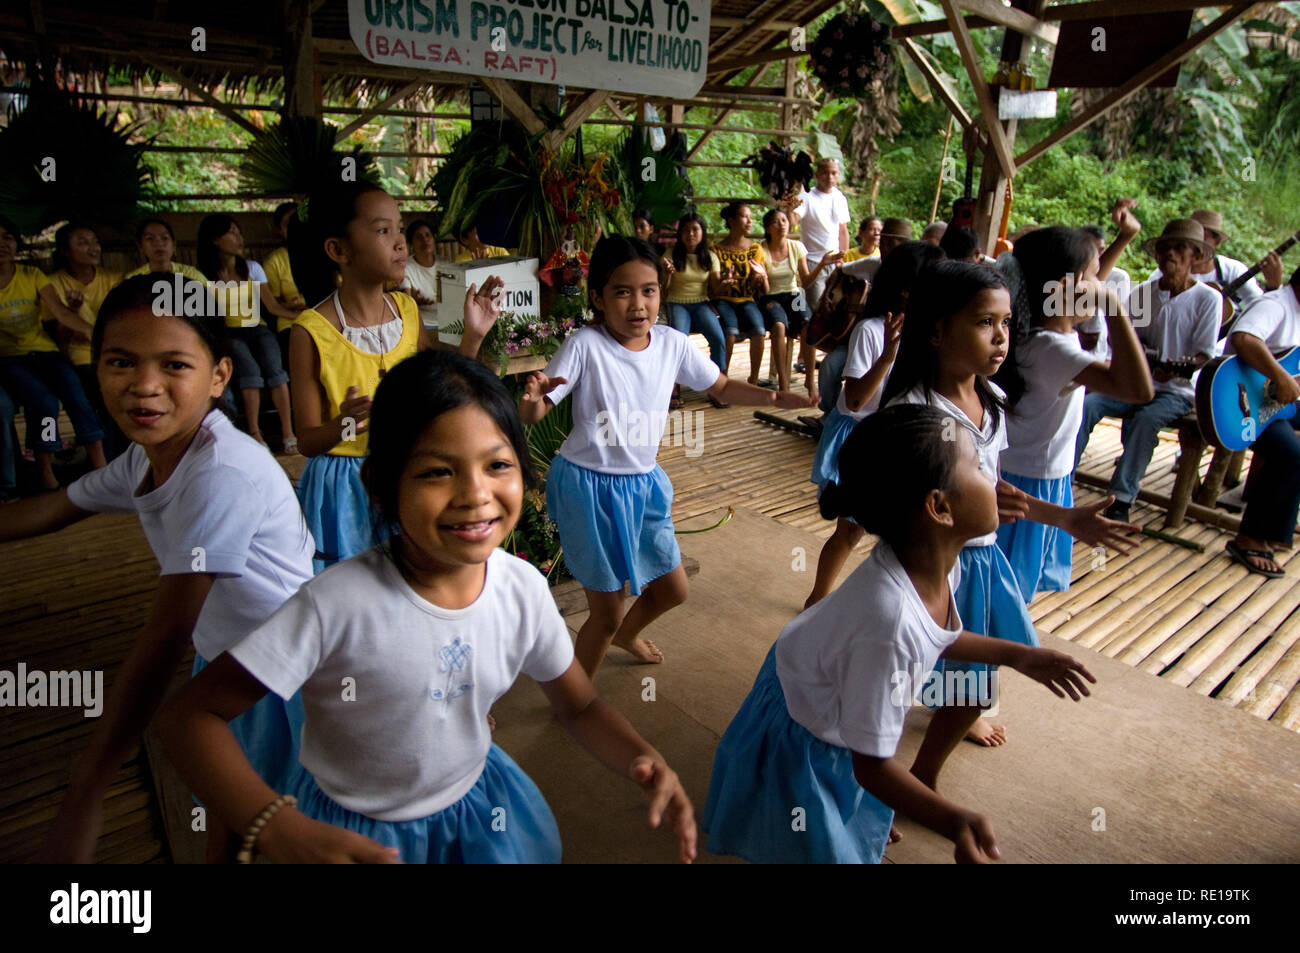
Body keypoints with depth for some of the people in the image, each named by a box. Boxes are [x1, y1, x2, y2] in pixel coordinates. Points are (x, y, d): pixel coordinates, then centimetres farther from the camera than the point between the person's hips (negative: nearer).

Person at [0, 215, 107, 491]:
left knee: (75, 390, -25)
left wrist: (96, 334, -25)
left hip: (42, 351, 2)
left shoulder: (32, 276, 6)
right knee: (44, 401, -28)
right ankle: (46, 475, -15)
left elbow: (62, 313, -7)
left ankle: (100, 468, -24)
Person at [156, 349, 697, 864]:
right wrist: (278, 828, -39)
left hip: (476, 802, 3)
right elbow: (189, 716, -24)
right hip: (351, 831, -3)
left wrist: (642, 759, -25)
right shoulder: (338, 604, -31)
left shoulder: (525, 589, -18)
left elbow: (579, 707, -4)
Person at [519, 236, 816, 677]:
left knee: (673, 590, 21)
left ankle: (626, 634, 55)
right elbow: (532, 415, -19)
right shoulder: (585, 346, -18)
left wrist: (771, 397, -6)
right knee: (607, 612, 5)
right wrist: (532, 397, -43)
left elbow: (722, 387, 11)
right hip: (590, 486, -6)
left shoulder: (672, 344, -4)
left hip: (643, 482, 6)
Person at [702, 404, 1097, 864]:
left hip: (842, 717, 8)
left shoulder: (939, 563, -19)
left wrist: (1017, 656, 6)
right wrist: (954, 822, -45)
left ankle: (862, 824, 67)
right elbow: (872, 763, -32)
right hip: (801, 744, -8)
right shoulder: (888, 619, -44)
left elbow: (934, 638, 5)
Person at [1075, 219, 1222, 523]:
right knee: (1085, 405, -23)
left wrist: (1179, 368, -26)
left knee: (1146, 418, -35)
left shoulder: (1208, 298, -2)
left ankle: (1122, 500, -31)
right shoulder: (1142, 293, 8)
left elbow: (1206, 354, -6)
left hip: (1177, 390, -3)